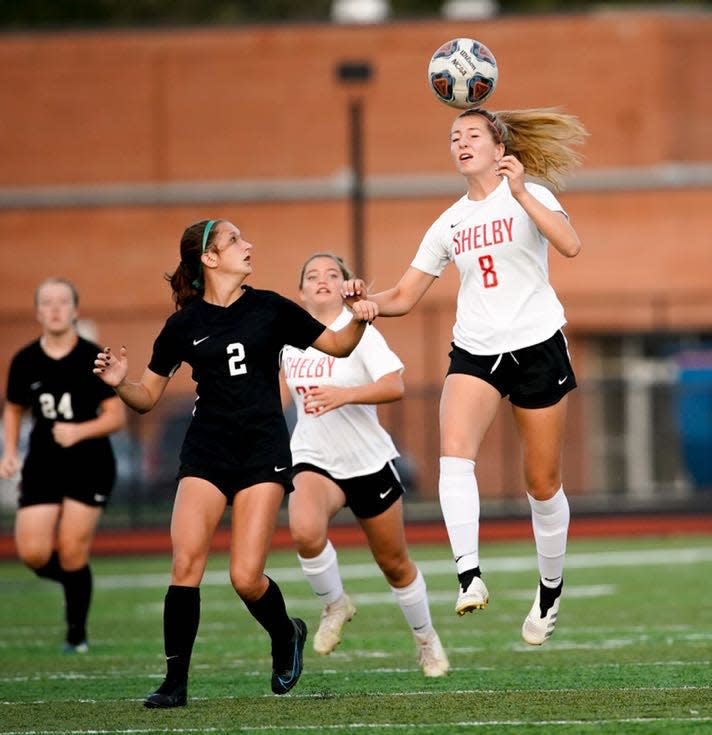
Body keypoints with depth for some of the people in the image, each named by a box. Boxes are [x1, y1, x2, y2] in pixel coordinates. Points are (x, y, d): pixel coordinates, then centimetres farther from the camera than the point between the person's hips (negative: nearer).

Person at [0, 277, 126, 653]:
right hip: (42, 465, 3)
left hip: (89, 466, -3)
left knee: (72, 554, -8)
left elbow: (116, 415, -6)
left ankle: (77, 633, 10)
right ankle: (74, 582, 24)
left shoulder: (93, 359, -7)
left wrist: (79, 431, -22)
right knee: (32, 552, -9)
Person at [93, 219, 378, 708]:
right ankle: (175, 682, -7)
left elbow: (338, 346, 12)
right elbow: (148, 397, 9)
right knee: (186, 564, -16)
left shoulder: (269, 308, 4)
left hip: (263, 451, -1)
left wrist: (360, 322, -8)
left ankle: (286, 636, 22)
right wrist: (119, 383, -12)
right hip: (206, 451, 1)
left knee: (246, 578, -11)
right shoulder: (184, 325, 4)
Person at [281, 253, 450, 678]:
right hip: (315, 461, 2)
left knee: (395, 565, 10)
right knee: (304, 531, -31)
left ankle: (426, 639, 36)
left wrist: (345, 394, -38)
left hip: (369, 462, -2)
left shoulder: (360, 332, -12)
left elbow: (395, 387, -26)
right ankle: (335, 605, -4)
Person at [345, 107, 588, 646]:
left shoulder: (530, 195, -3)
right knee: (454, 452, -25)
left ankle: (551, 590, 26)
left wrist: (520, 193, -29)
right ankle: (469, 576, -35)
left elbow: (570, 245, -23)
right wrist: (364, 300, -8)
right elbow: (405, 296, 13)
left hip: (538, 346, -3)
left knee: (543, 483, 5)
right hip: (474, 353, 3)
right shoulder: (449, 224, 11)